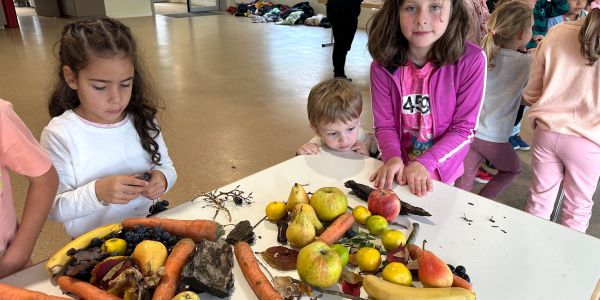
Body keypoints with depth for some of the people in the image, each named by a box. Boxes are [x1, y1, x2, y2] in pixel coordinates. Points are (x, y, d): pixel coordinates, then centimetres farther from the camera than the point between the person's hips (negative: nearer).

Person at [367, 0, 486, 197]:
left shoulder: (471, 60, -19)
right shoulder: (383, 65, -15)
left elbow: (464, 128, -15)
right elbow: (384, 125, -11)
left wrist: (424, 163, -24)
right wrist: (392, 158, -29)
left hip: (440, 172, 0)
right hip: (399, 169, 1)